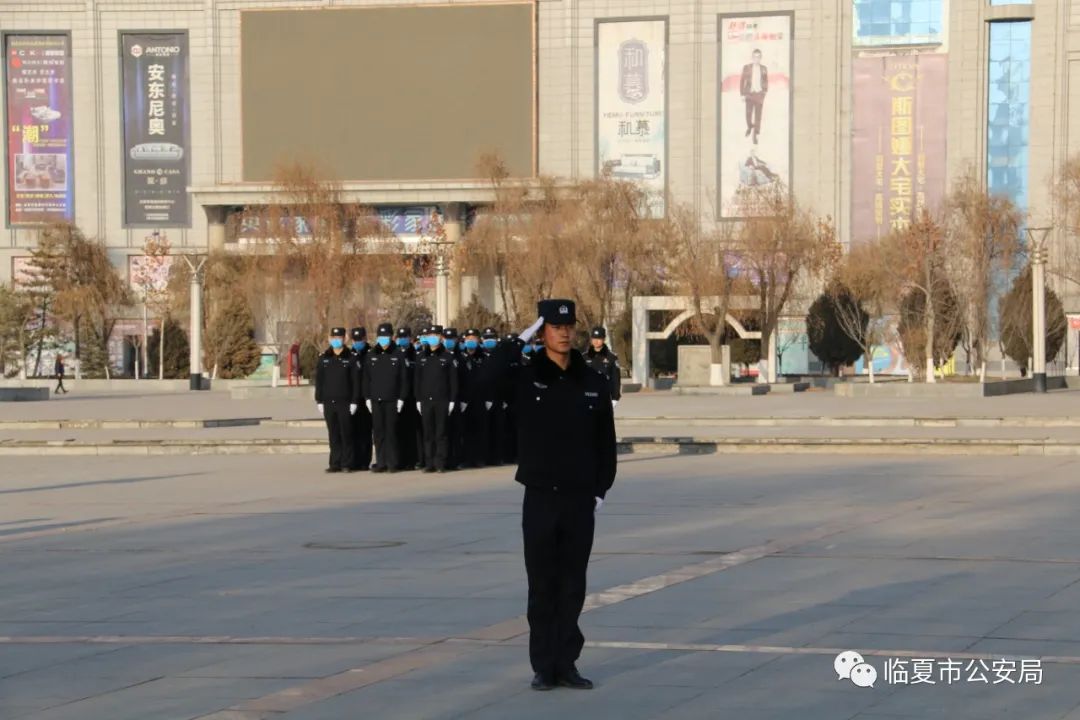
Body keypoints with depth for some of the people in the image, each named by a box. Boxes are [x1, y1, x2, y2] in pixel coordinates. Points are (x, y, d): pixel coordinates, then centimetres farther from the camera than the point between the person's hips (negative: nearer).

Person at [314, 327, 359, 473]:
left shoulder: (350, 359, 2)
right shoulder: (324, 359, 10)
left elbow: (355, 382, 1)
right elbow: (319, 381, 11)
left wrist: (354, 402, -5)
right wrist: (319, 401, 5)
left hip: (345, 402, -3)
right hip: (329, 402, 3)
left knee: (346, 434, -2)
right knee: (333, 435, 4)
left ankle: (347, 464, 2)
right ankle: (335, 464, 7)